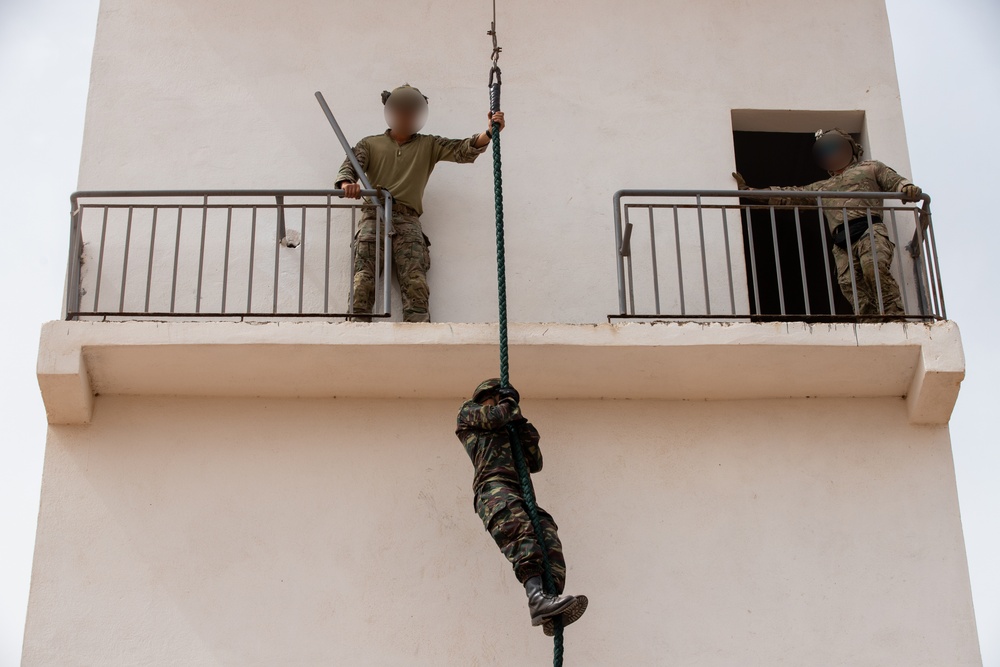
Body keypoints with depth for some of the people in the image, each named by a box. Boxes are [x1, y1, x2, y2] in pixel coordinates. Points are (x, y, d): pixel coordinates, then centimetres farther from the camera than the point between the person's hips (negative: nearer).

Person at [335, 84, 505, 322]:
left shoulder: (428, 146, 23)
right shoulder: (370, 144, 23)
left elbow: (463, 150, 11)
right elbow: (349, 166, 8)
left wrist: (489, 133, -9)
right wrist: (347, 183, -18)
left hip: (407, 222, 0)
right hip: (374, 216, 0)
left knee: (415, 282, -20)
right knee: (363, 281, -17)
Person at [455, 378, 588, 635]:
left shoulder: (507, 433, 43)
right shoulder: (468, 411, 27)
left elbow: (534, 464, 34)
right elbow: (494, 417, 4)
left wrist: (526, 433, 24)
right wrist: (511, 405, 23)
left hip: (519, 493, 6)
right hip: (492, 486, -6)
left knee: (548, 537, -22)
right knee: (518, 528, -34)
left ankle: (551, 613, -39)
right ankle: (537, 597, -54)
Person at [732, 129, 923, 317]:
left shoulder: (870, 168, 27)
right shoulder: (822, 188, 37)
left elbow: (896, 182, 15)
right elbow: (788, 195, 36)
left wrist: (908, 189, -11)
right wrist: (748, 190, 31)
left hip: (869, 230, -4)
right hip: (842, 243, 4)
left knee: (874, 267, -32)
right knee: (849, 283, -21)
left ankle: (896, 318, -36)